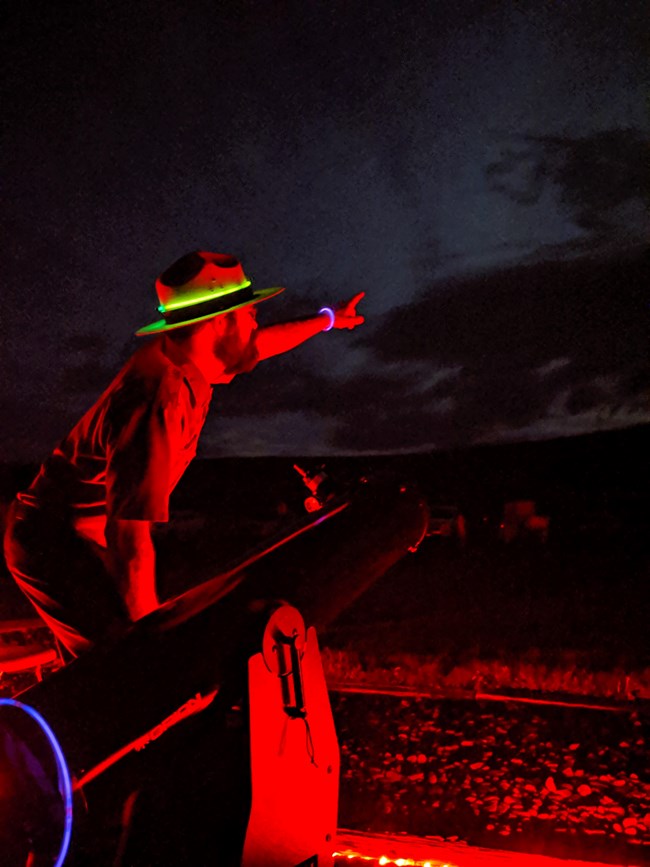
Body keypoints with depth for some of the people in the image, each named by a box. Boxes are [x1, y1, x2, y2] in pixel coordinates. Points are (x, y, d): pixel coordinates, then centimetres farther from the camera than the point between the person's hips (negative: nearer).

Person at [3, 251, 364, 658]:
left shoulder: (180, 357, -1)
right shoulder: (164, 396, -30)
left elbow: (258, 345, 21)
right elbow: (130, 527, -32)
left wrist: (330, 318, 37)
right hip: (60, 550, -9)